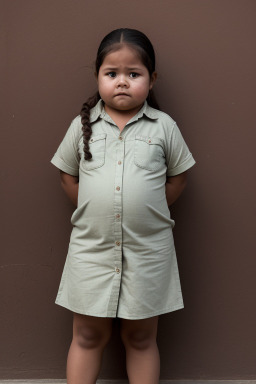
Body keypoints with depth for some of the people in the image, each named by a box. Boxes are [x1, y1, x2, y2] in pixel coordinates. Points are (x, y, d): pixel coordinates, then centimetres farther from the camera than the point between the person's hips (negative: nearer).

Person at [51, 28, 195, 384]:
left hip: (148, 250, -1)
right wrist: (94, 211, 2)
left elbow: (177, 179, 6)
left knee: (141, 337, 14)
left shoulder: (164, 126, -2)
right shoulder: (83, 125, 1)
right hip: (91, 247, 1)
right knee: (87, 336, 13)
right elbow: (68, 176, 10)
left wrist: (148, 213, -1)